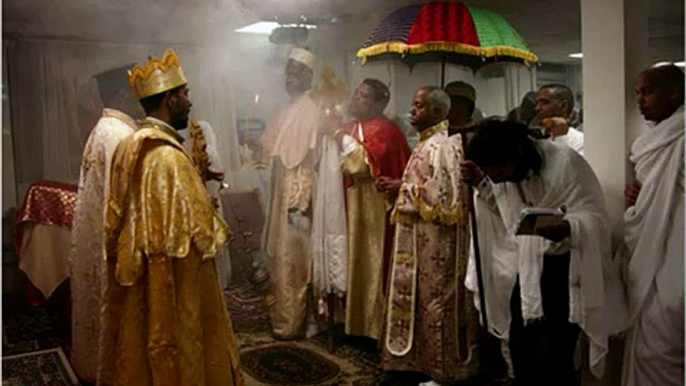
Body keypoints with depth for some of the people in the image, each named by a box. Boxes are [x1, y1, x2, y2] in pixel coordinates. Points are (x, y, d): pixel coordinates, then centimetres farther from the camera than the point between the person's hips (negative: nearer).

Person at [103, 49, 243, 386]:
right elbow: (198, 230, -23)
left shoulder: (128, 147, 4)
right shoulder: (168, 156, -23)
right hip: (173, 286, -9)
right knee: (180, 352, 8)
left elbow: (118, 217, 11)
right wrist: (217, 230, -3)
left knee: (143, 351, 21)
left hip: (138, 284, 9)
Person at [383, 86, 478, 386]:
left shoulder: (440, 147, -18)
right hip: (424, 238, 10)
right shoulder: (428, 144, 12)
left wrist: (402, 192, -12)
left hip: (436, 240, -10)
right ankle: (427, 360, 30)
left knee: (437, 302, 2)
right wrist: (401, 188, 5)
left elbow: (437, 196, -24)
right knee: (424, 301, 17)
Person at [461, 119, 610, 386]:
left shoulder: (565, 163, -21)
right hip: (526, 269, 6)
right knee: (521, 351, 7)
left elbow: (595, 219, -20)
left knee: (551, 359, -11)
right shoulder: (503, 168, -1)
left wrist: (566, 229, -42)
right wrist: (482, 186, -6)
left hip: (564, 271, -6)